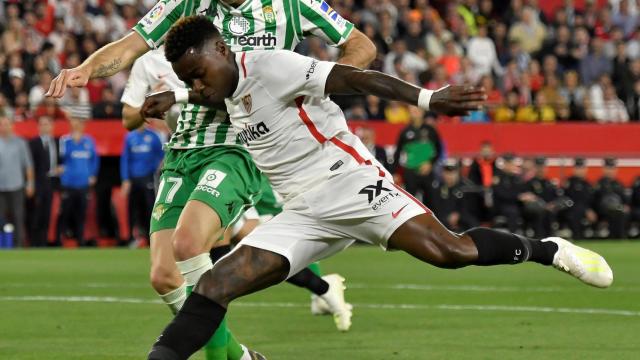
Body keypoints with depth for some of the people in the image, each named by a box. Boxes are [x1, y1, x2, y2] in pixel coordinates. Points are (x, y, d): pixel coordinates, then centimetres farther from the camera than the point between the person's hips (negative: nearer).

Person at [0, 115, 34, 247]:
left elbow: (27, 164, 7)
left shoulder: (19, 142, 3)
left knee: (18, 217, 0)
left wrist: (30, 183, 3)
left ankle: (19, 245, 5)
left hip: (16, 187, 0)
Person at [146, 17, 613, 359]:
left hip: (349, 182, -7)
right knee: (214, 286, -9)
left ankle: (547, 250, 2)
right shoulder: (231, 95, 14)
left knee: (449, 251, -22)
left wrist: (425, 98, -30)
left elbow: (351, 78, -20)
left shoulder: (266, 65, -12)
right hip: (302, 214, 8)